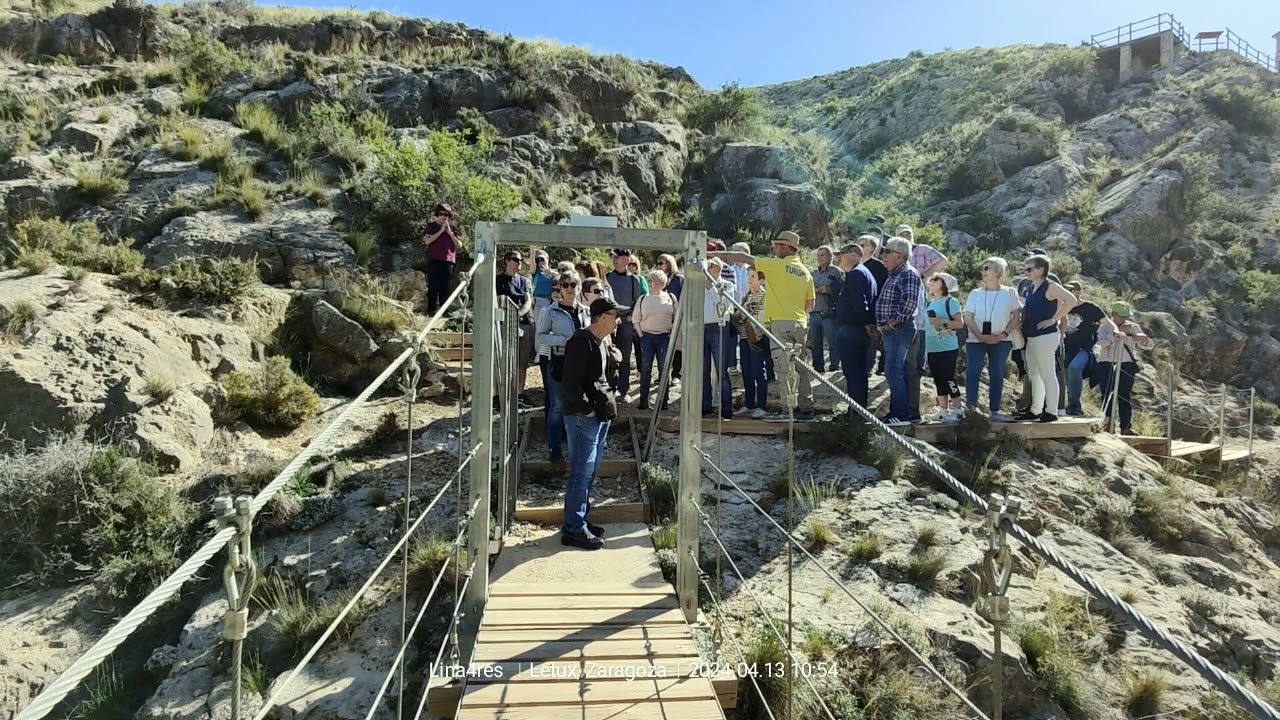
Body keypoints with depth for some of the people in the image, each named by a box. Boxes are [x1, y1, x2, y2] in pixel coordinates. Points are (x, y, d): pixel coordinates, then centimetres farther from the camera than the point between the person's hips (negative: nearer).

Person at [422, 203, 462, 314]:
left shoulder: (452, 228, 15)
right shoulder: (431, 226, 8)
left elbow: (459, 245, 5)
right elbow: (427, 240, -9)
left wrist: (449, 232, -3)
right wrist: (441, 231, -10)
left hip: (448, 261, 3)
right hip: (434, 260, -3)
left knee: (446, 287, 3)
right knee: (433, 286, -6)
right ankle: (432, 309, -6)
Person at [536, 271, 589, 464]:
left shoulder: (586, 311, 8)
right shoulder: (551, 311, -2)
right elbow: (541, 337, -3)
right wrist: (563, 340, -17)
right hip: (559, 362, -3)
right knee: (558, 407, 2)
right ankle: (555, 447, 13)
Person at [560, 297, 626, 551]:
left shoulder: (604, 341, 12)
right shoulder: (581, 343, -18)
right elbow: (571, 384, -21)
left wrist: (608, 402, 11)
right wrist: (587, 409, -16)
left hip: (601, 415, 10)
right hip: (582, 417, -10)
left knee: (590, 472, 16)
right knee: (582, 473, -5)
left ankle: (580, 521, 26)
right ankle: (574, 530, 2)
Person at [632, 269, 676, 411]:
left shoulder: (670, 298, 4)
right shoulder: (643, 299, 5)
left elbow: (676, 318, 6)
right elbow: (635, 319, 8)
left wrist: (672, 334, -2)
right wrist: (641, 335, -1)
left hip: (664, 337, 0)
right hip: (647, 337, 0)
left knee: (664, 369, 4)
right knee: (645, 369, 1)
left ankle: (663, 401, 12)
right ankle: (643, 402, 5)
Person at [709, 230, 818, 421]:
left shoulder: (777, 265, -5)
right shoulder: (806, 272, 14)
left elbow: (744, 258, -2)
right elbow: (810, 306, 14)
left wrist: (716, 254, 3)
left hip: (781, 323, -7)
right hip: (800, 324, 7)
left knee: (785, 368, -5)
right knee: (800, 367, 13)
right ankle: (806, 408, 17)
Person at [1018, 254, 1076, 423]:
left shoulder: (1050, 286, -11)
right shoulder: (1032, 287, 13)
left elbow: (1071, 300, -23)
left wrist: (1053, 320, -20)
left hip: (1045, 337, -9)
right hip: (1032, 337, 9)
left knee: (1048, 375, -3)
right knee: (1034, 375, 15)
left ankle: (1051, 412, 4)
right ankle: (1035, 410, 23)